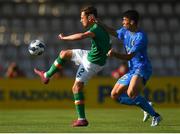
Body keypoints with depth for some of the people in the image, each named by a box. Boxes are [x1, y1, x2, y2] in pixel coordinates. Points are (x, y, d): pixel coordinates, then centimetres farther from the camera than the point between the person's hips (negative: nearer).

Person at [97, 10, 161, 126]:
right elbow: (114, 32, 31)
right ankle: (146, 105, 14)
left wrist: (115, 54, -34)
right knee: (115, 95, 7)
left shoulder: (141, 37, -17)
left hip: (142, 69, -10)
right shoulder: (125, 32, 9)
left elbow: (129, 56, -21)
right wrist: (99, 23, 23)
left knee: (131, 93, -33)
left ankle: (155, 115, -21)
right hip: (132, 70, 10)